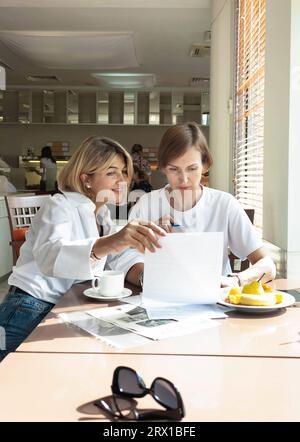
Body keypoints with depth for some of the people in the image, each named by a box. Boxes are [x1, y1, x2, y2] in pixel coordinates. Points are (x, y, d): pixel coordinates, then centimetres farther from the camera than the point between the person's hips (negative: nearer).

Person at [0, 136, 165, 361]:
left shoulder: (101, 213, 13)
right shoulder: (59, 206, -12)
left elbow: (124, 258, 1)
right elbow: (50, 255, -34)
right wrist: (110, 242, -51)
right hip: (31, 314, -7)